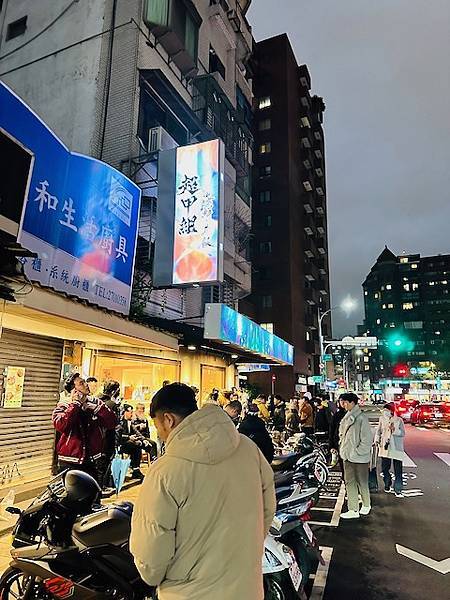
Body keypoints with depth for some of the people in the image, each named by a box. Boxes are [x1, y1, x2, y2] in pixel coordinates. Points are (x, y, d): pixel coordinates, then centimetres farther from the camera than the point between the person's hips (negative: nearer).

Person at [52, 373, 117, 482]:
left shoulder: (95, 402, 3)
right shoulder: (63, 406, -6)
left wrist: (97, 407, -17)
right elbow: (60, 426, -26)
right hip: (69, 463, -3)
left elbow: (112, 423, -5)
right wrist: (75, 404, -21)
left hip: (91, 462, 4)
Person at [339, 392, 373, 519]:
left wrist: (357, 452, -17)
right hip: (348, 457, 7)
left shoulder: (361, 418, -18)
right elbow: (342, 435, 16)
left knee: (362, 483, 11)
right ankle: (353, 510, 19)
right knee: (349, 482, 10)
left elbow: (367, 439, -18)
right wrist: (343, 450, 6)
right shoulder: (347, 417, 8)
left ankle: (366, 505, 31)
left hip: (359, 458, -7)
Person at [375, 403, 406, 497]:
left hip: (396, 448, -3)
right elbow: (378, 430, 13)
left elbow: (402, 433, -8)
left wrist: (394, 429, -24)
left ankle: (398, 490, 10)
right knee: (384, 468, 9)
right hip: (385, 447, 3)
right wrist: (377, 440, 1)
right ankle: (387, 485, 31)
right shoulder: (382, 419, 4)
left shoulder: (399, 420, -6)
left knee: (398, 470, 0)